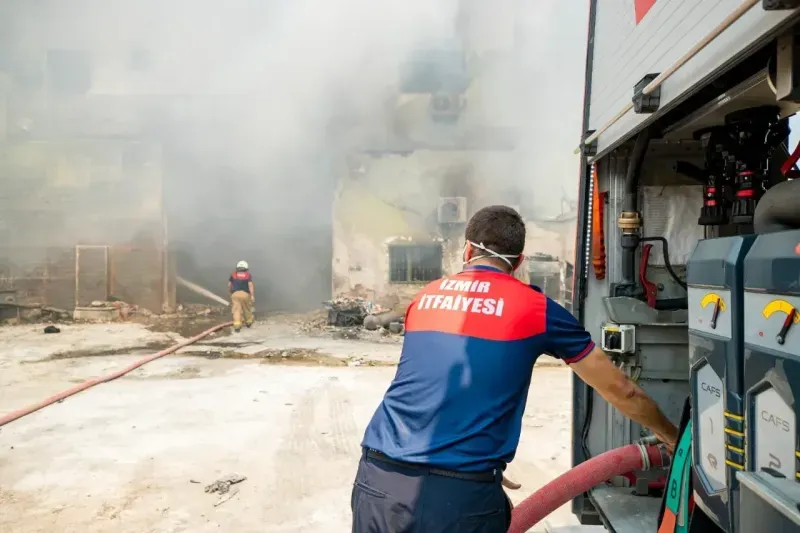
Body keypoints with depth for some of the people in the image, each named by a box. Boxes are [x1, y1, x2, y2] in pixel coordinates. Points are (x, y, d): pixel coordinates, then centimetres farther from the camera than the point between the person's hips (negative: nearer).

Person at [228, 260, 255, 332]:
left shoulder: (233, 274, 17)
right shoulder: (248, 275, 11)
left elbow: (229, 285, 13)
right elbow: (251, 285, -3)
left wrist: (230, 292, 31)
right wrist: (252, 296, -8)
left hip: (235, 294, 0)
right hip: (245, 294, 0)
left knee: (236, 310, -6)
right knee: (247, 309, 18)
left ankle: (237, 325, -20)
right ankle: (249, 322, 37)